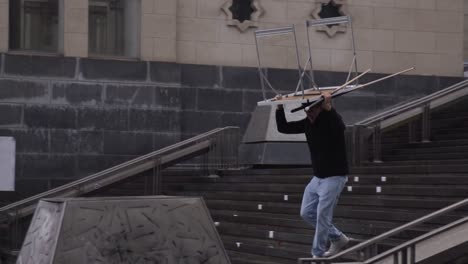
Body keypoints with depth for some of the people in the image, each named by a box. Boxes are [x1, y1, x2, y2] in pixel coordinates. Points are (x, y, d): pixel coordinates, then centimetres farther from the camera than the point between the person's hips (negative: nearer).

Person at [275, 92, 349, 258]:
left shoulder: (331, 120, -20)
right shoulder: (307, 123, 1)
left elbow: (340, 127, -45)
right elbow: (283, 128, 4)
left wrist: (328, 108, -53)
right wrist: (279, 108, -9)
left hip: (334, 177, -8)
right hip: (317, 177, 8)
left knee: (322, 216, -9)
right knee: (306, 213, 10)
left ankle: (318, 254, 3)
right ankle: (338, 238, 23)